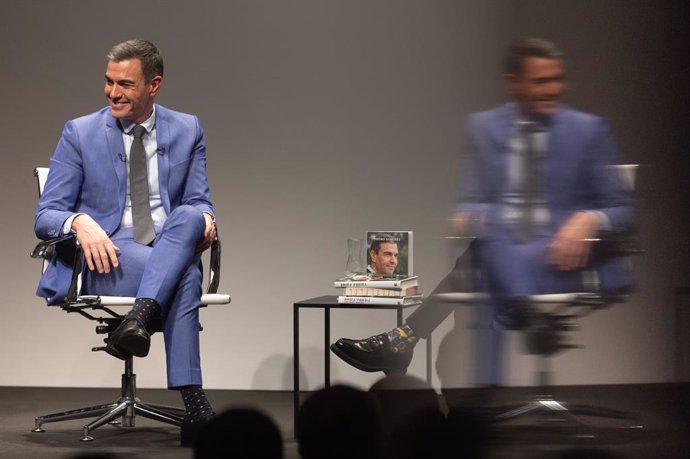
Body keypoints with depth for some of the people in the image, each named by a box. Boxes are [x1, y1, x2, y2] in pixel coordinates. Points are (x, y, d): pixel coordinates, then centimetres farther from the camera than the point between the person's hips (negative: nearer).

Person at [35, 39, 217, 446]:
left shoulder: (187, 131, 12)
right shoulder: (80, 133, 6)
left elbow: (199, 201, 13)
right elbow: (45, 216, 2)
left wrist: (204, 219, -14)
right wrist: (80, 221, -23)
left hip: (171, 256, 3)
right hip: (104, 260, -3)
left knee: (189, 216, -35)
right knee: (185, 278, -36)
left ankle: (139, 319, -46)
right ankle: (194, 404, -39)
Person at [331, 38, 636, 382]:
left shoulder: (587, 130, 6)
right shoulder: (483, 128, 12)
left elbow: (622, 211, 5)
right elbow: (474, 202, 11)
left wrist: (590, 220, -18)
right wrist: (468, 217, -15)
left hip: (563, 259, -3)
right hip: (499, 254, 3)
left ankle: (405, 337, -29)